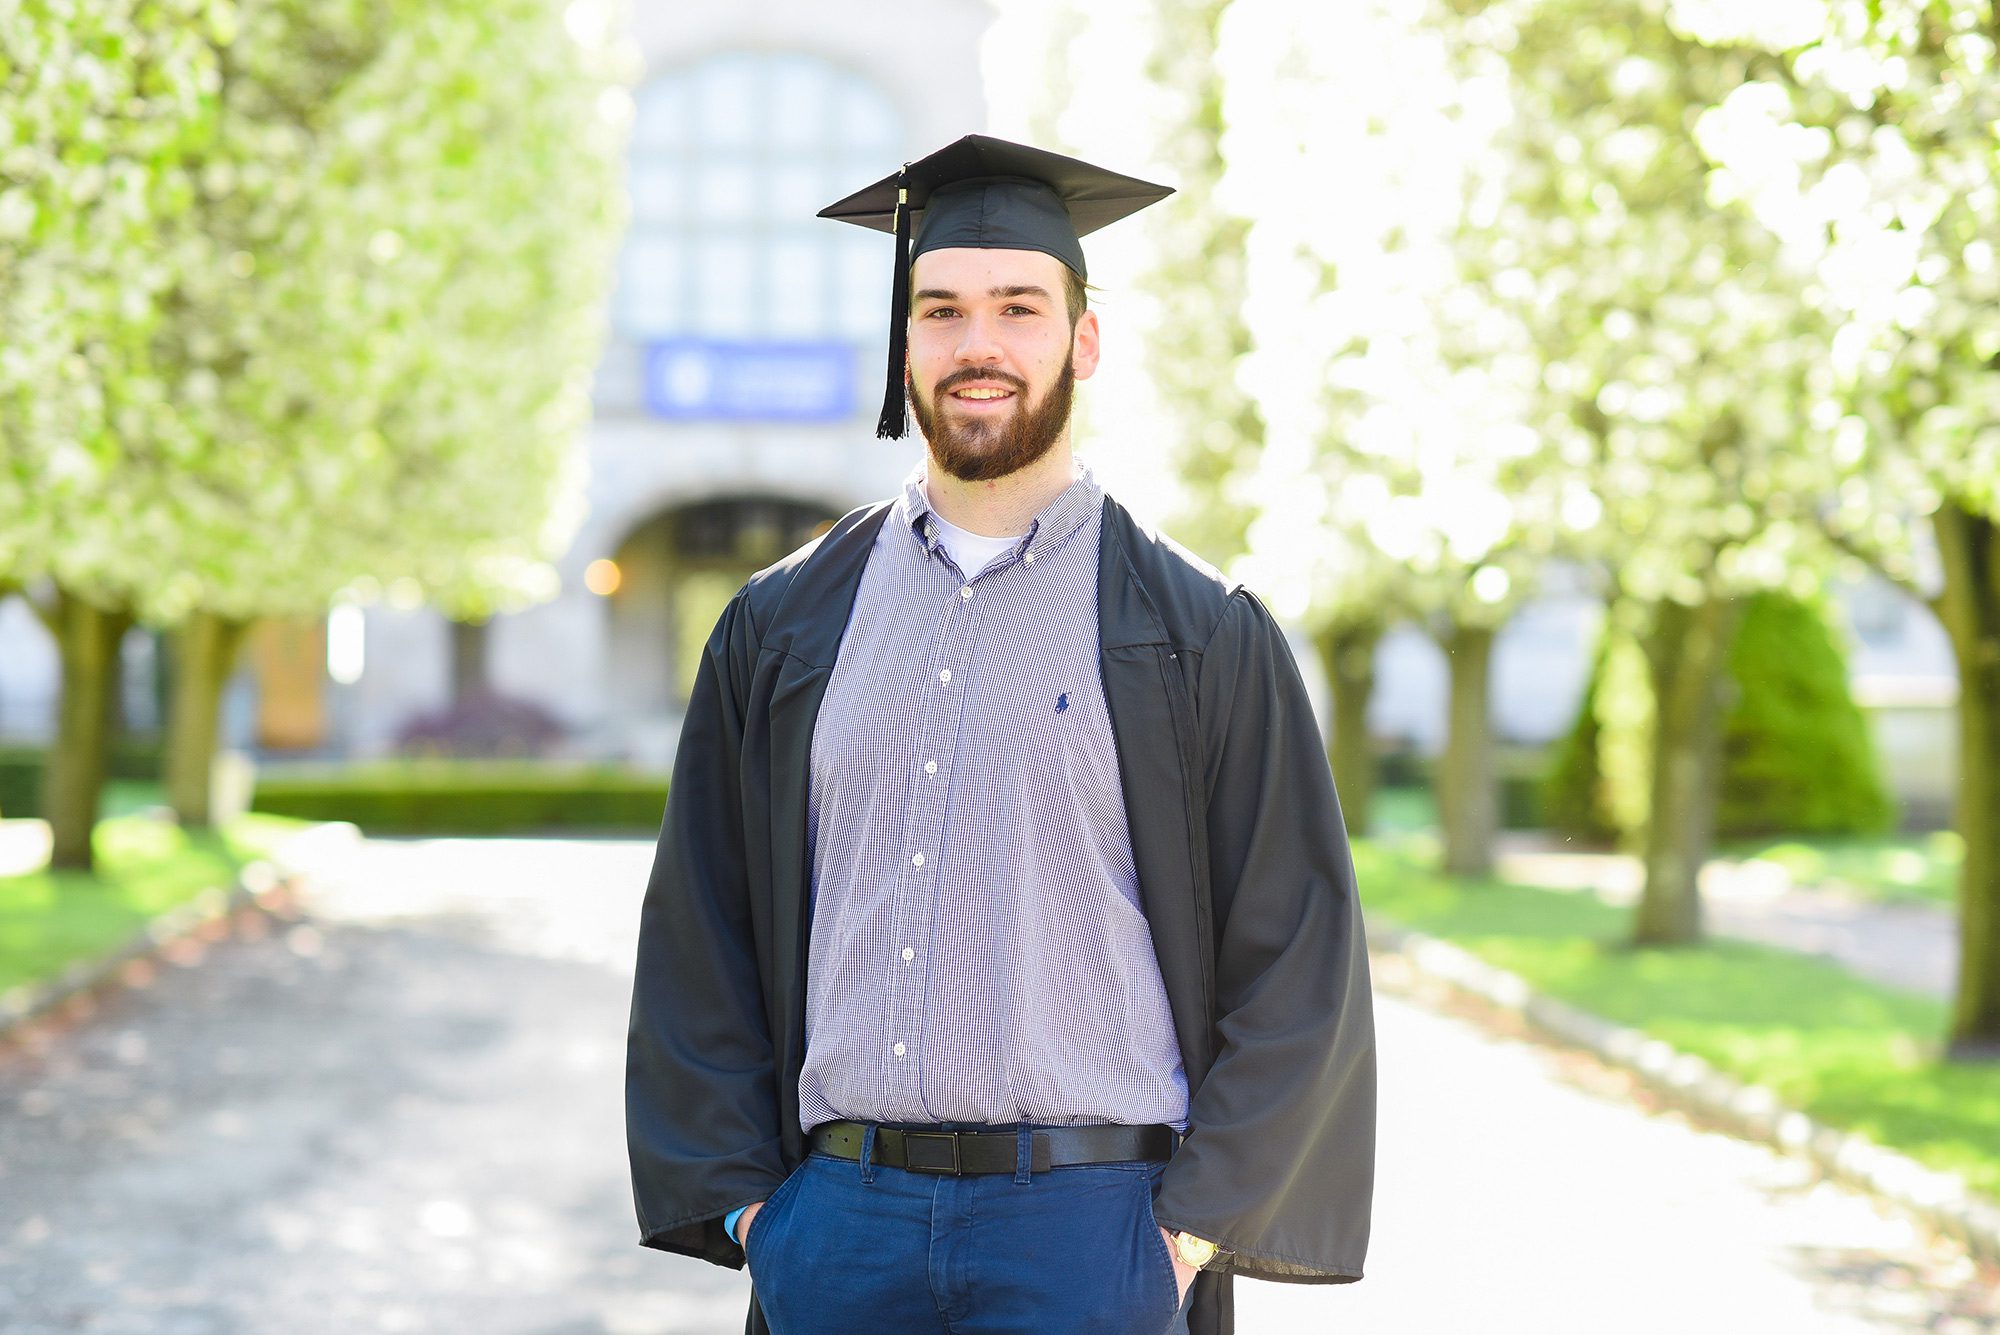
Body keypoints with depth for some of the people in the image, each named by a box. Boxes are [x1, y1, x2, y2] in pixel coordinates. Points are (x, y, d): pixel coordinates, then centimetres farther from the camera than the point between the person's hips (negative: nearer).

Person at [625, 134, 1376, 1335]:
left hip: (1086, 1234, -2)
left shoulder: (1204, 639, 1)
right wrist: (740, 1198, 1)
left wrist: (1192, 1230, -7)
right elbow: (697, 938, 10)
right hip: (837, 1225, 3)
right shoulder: (783, 629, 9)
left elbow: (1299, 955, -1)